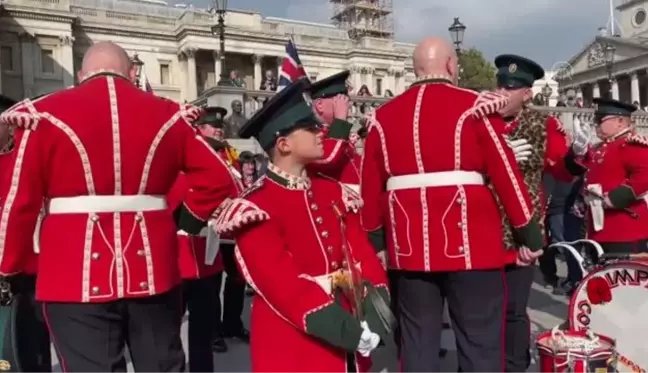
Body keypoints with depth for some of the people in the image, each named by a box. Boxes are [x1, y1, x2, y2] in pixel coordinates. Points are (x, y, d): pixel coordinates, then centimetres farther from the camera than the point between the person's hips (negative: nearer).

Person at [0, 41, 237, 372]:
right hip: (152, 271, 2)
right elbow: (218, 179, 2)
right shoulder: (168, 115, 5)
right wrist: (187, 219, 12)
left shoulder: (45, 114, 0)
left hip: (77, 277, -1)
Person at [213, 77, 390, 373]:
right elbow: (280, 281, -21)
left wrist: (374, 310, -12)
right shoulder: (256, 207, -14)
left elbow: (361, 252, 2)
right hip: (293, 343, -6)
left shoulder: (333, 192, 7)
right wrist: (339, 327, -23)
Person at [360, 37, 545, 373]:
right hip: (469, 242, -3)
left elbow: (371, 187, 9)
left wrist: (375, 241, 17)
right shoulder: (474, 107, -3)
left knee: (418, 342, 12)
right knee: (480, 341, 6)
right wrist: (530, 233, 3)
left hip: (411, 246, 4)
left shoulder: (383, 116, 8)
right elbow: (505, 174, -4)